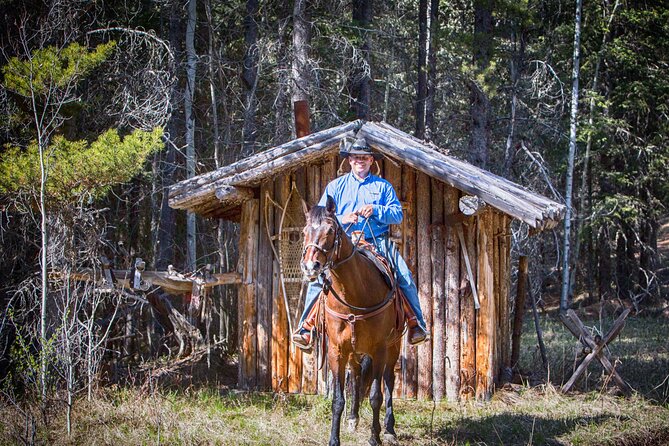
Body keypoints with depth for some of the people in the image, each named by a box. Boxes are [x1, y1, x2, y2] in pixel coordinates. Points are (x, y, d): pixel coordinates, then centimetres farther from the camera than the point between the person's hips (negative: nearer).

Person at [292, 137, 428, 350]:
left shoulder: (383, 186, 12)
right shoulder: (336, 186, 13)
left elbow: (398, 214, 3)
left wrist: (376, 210, -15)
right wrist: (342, 219, -12)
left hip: (377, 242, 0)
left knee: (405, 277, -18)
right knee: (317, 277, -19)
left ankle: (416, 323, -6)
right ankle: (305, 326, -11)